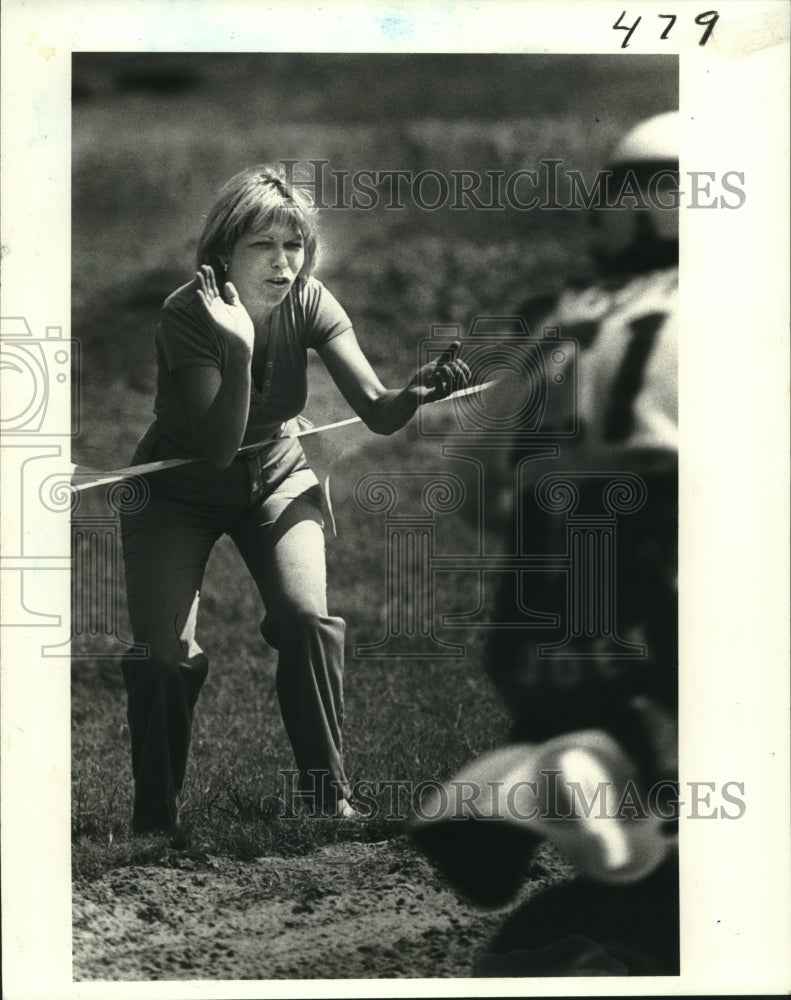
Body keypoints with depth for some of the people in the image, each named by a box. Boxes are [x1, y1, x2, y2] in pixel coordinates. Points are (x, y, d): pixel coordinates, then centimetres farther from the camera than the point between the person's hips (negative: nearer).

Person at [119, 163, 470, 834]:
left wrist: (418, 393, -44)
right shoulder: (188, 315, -25)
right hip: (178, 490, -2)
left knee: (307, 616, -23)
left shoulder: (309, 303, -16)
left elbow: (377, 412, -22)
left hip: (275, 478, 2)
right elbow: (218, 447, -32)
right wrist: (239, 348, -44)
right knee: (165, 655, -16)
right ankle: (155, 820, 7)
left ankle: (330, 795, -5)